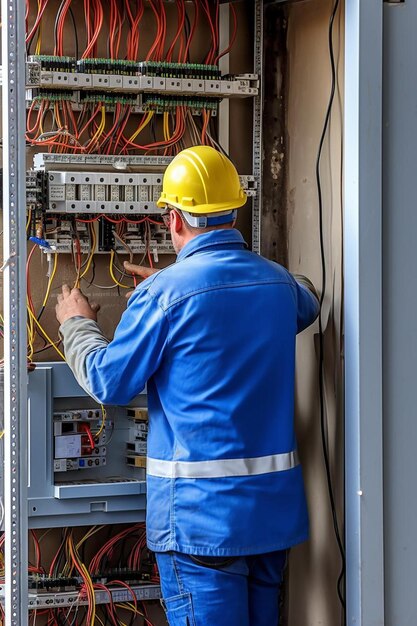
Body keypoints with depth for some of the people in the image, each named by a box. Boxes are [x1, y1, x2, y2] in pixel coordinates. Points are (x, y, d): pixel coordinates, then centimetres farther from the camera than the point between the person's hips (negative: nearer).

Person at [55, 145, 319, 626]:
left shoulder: (167, 292, -13)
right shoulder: (277, 281, 6)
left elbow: (108, 381, -6)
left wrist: (76, 325, 16)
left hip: (203, 513, -6)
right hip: (275, 506, 6)